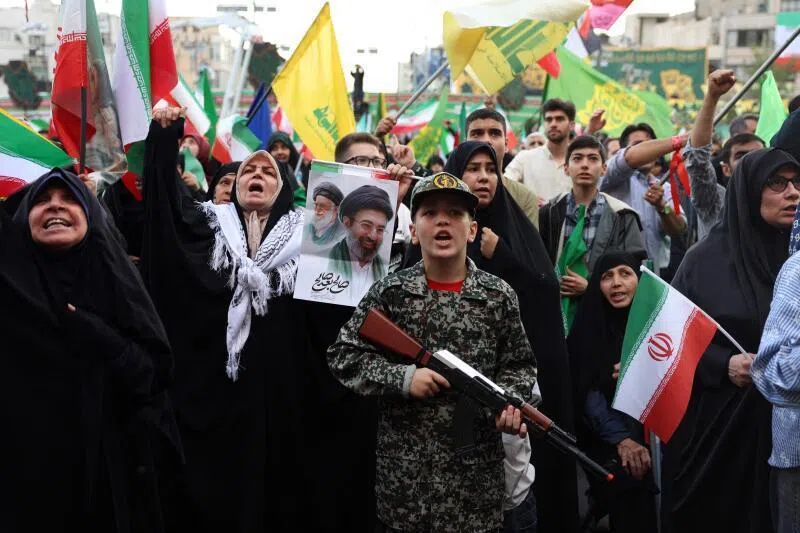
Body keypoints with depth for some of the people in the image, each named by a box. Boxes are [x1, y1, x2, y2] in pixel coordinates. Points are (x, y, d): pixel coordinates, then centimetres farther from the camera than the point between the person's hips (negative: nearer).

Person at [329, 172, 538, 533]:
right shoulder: (391, 292, -3)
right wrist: (403, 377, -14)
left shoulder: (498, 295, 0)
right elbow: (343, 357, -2)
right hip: (404, 462, 0)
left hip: (476, 462, 1)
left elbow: (519, 365, 7)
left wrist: (510, 402, -13)